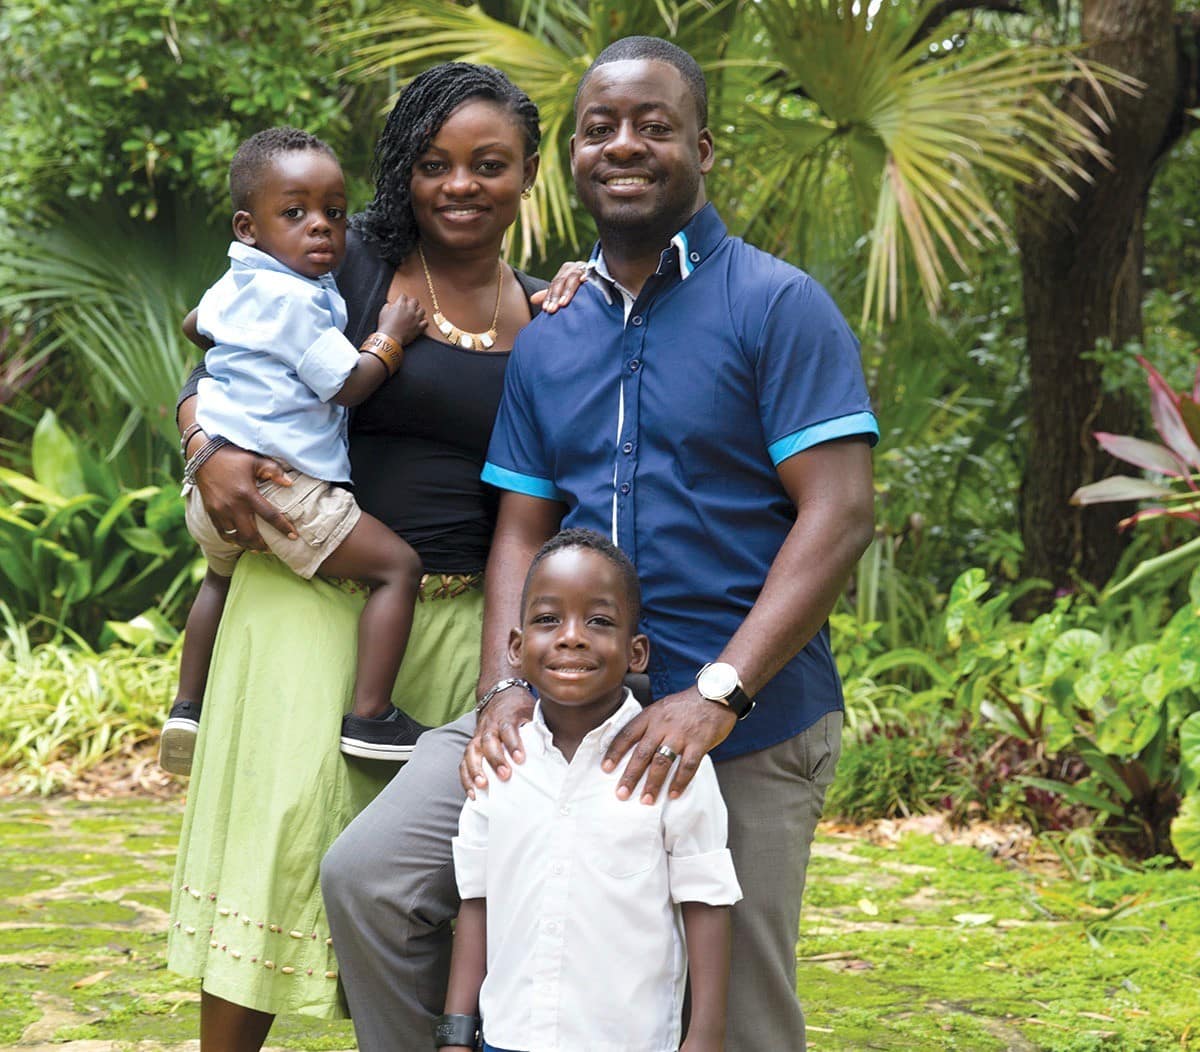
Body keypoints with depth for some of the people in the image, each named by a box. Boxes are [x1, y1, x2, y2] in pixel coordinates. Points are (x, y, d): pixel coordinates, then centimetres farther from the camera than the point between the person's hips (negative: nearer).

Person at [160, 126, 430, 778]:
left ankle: (188, 705, 42)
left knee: (221, 574, 38)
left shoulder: (231, 287, 16)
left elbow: (195, 325, 37)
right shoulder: (297, 298, -13)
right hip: (278, 482, -10)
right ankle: (370, 718, -15)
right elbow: (347, 384, -13)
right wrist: (391, 337, 1)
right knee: (398, 566, -10)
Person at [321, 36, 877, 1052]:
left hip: (744, 727, -5)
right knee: (366, 875, -8)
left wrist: (715, 695, -21)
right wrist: (503, 688, -7)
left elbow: (839, 515, -13)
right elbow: (521, 532, 12)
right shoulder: (547, 341, 13)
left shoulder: (778, 306, -5)